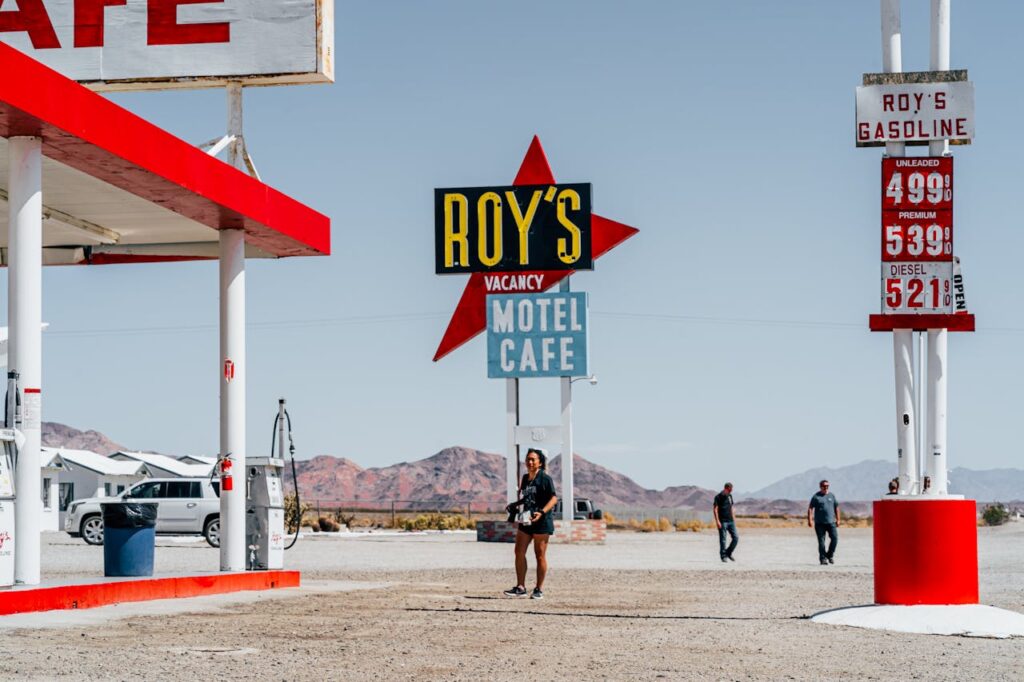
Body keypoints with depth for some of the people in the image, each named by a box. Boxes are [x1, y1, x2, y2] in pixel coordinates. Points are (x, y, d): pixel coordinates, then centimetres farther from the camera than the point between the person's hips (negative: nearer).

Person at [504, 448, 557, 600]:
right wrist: (514, 505, 12)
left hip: (541, 522, -7)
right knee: (519, 552, 1)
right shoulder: (525, 478, 15)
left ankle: (539, 589, 5)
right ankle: (520, 587, 6)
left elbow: (554, 498, -14)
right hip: (526, 521, 7)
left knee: (540, 555, -1)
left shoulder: (545, 478, -8)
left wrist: (541, 512, -26)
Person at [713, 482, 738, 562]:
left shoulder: (730, 496, 14)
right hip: (723, 522, -7)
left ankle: (728, 553, 17)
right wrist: (717, 521, -18)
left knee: (736, 538, 1)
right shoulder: (718, 497, -8)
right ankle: (723, 556, 6)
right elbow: (715, 509, -12)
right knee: (723, 540, -3)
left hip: (731, 521, 7)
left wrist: (733, 518, 19)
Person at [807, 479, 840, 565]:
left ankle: (830, 555, 9)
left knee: (835, 538, -9)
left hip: (831, 522, 3)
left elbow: (836, 508, 20)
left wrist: (837, 519, 14)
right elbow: (810, 508, -1)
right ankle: (823, 558, 5)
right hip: (820, 523, -3)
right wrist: (809, 520, -10)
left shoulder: (831, 496, 13)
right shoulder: (816, 496, 1)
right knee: (821, 541, -1)